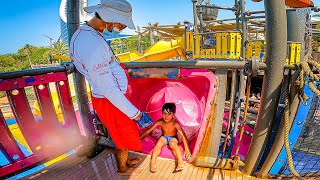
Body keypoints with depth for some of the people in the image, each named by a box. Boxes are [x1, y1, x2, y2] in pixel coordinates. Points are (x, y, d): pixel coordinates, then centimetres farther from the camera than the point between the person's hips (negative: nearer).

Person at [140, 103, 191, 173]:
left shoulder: (175, 123, -29)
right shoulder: (160, 122, -21)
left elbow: (183, 135, -34)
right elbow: (148, 131, -14)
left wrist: (187, 149, -41)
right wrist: (139, 138, -13)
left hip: (173, 138, -2)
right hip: (164, 137, 2)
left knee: (173, 144, -35)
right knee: (159, 143, -29)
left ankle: (180, 162, -37)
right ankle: (152, 162, -28)